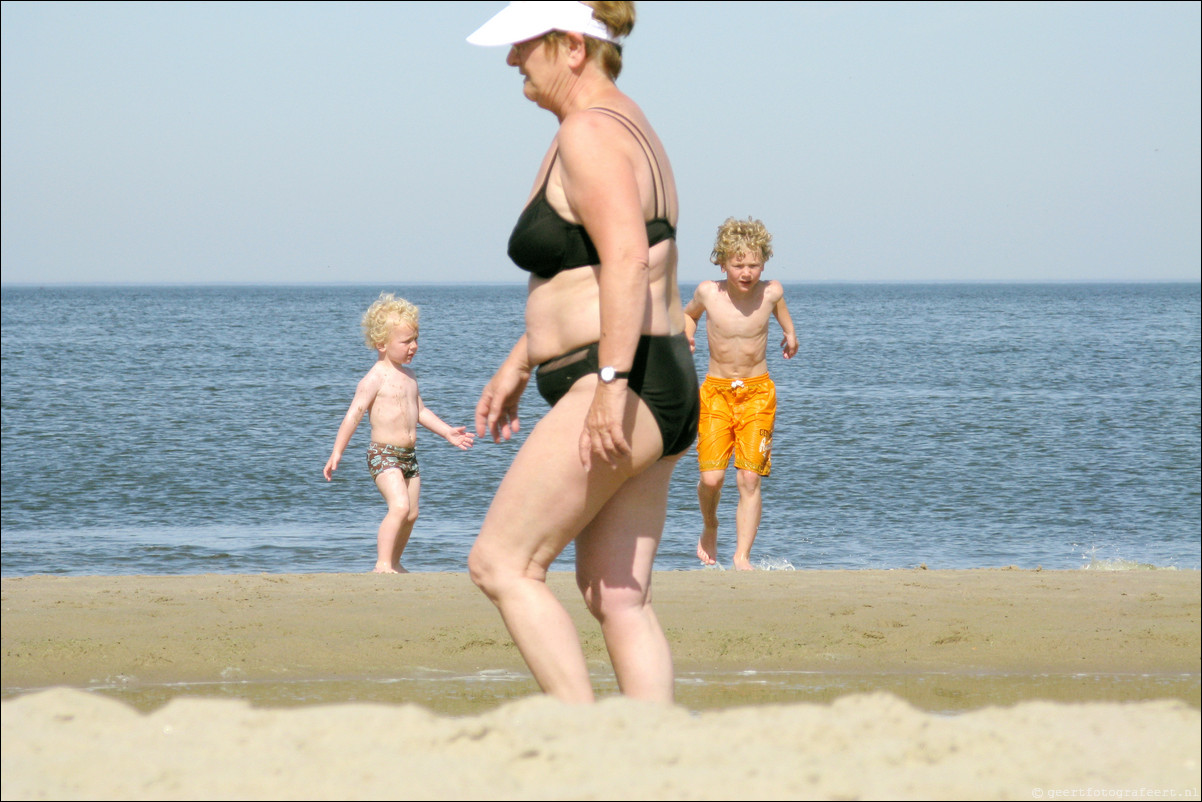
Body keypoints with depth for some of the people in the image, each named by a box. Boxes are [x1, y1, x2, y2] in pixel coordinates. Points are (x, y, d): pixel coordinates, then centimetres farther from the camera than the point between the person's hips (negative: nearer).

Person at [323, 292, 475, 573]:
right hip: (383, 454, -8)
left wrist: (448, 432, 23)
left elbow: (420, 411, 27)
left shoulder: (408, 376, 15)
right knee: (399, 506, -24)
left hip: (409, 455, 8)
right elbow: (354, 414, -14)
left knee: (410, 514, 9)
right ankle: (382, 563, -23)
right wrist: (337, 453, -19)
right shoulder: (375, 378, -11)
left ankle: (394, 564, 24)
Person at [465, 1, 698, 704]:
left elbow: (625, 258, -26)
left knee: (501, 565, -7)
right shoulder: (624, 126, 21)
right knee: (619, 598, 7)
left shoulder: (589, 133, -12)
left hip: (622, 394, -11)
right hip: (663, 391, 11)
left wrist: (610, 381, -31)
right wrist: (519, 364, 32)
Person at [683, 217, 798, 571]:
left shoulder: (771, 292, -7)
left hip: (757, 393, 0)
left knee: (749, 478, -8)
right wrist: (687, 336, -2)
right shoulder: (708, 293, -8)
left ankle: (742, 556, -3)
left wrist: (790, 333, 8)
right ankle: (709, 528, 22)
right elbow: (688, 314, 16)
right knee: (711, 477, -9)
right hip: (715, 391, 0)